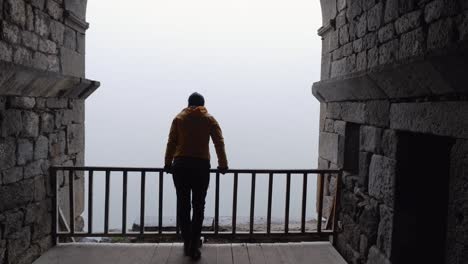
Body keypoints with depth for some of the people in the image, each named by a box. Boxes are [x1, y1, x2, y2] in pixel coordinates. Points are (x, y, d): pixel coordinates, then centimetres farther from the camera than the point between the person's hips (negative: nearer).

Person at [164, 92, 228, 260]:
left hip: (180, 165, 1)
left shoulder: (179, 119, 10)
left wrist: (168, 164, 11)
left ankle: (187, 245, 15)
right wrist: (223, 165, 12)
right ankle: (194, 247, 2)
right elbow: (219, 143, 5)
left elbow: (171, 143, 5)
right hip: (201, 166, -1)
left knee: (183, 206, 10)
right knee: (198, 207, 4)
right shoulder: (209, 120, 8)